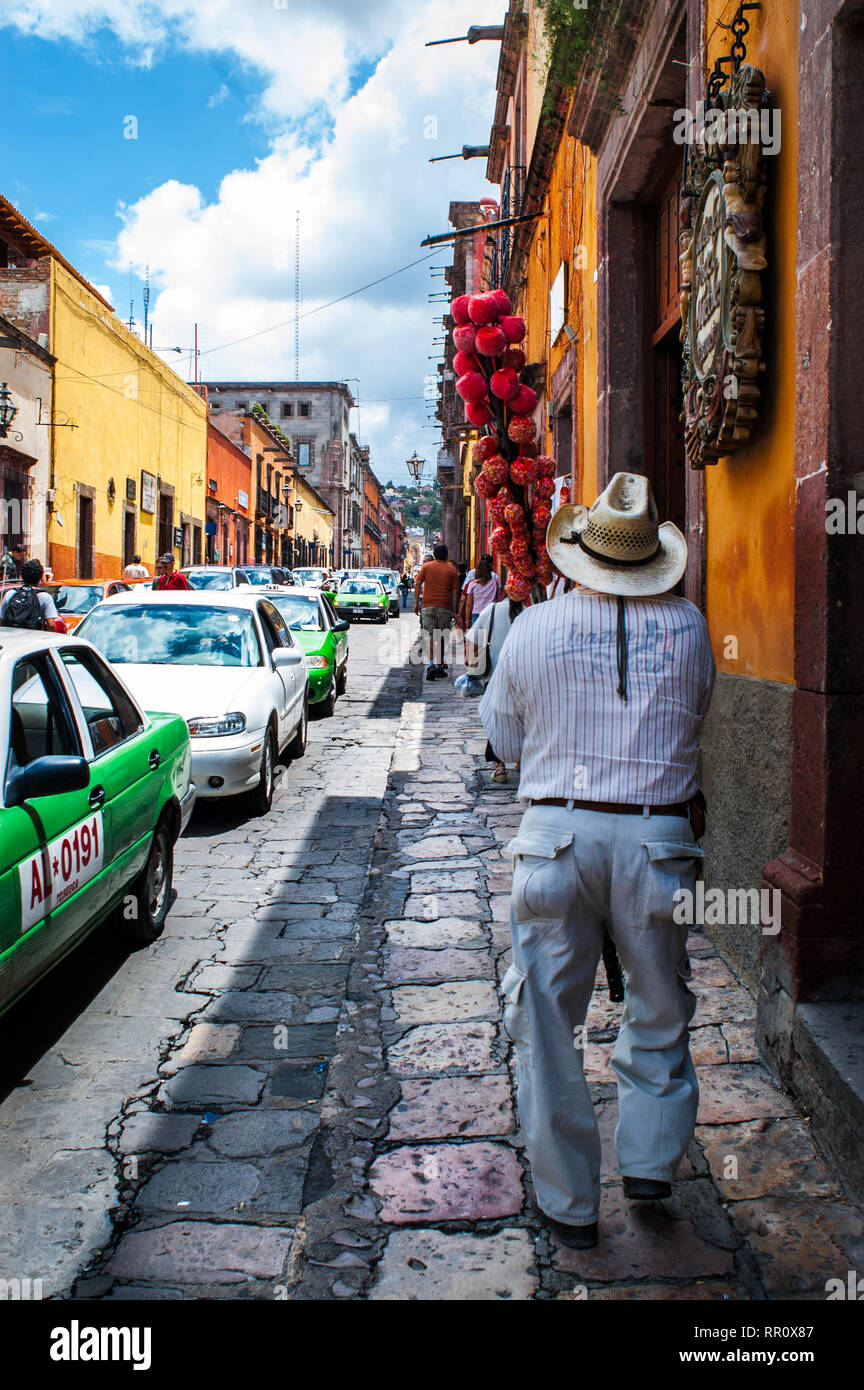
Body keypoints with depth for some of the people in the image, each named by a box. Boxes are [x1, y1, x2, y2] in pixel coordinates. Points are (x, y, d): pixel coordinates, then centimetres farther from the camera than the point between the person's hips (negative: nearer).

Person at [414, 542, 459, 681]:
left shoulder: (426, 566, 4)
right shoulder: (452, 569, 3)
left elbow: (417, 584, -2)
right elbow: (455, 591, 0)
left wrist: (416, 602, 3)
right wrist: (454, 611, 2)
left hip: (428, 605, 0)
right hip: (445, 607, 0)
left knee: (429, 635, -3)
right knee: (442, 637, 12)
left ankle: (430, 663, -22)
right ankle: (440, 665, 18)